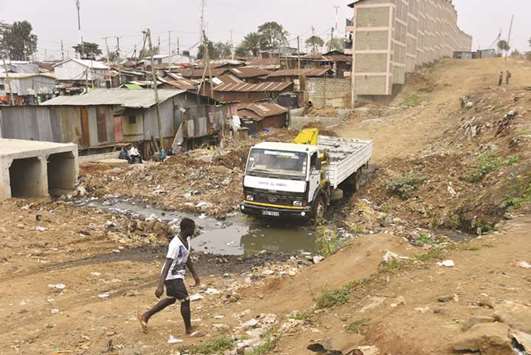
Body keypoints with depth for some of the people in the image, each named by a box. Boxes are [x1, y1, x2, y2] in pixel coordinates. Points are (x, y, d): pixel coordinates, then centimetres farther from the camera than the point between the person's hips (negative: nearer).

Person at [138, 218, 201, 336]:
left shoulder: (187, 239, 2)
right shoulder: (175, 244, -27)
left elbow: (187, 258, 15)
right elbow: (167, 265, -31)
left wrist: (195, 275, 21)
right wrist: (160, 285, -34)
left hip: (177, 275, 10)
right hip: (172, 277, -10)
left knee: (171, 299, 23)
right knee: (185, 300, -2)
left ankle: (145, 316, 36)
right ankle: (189, 329, 15)